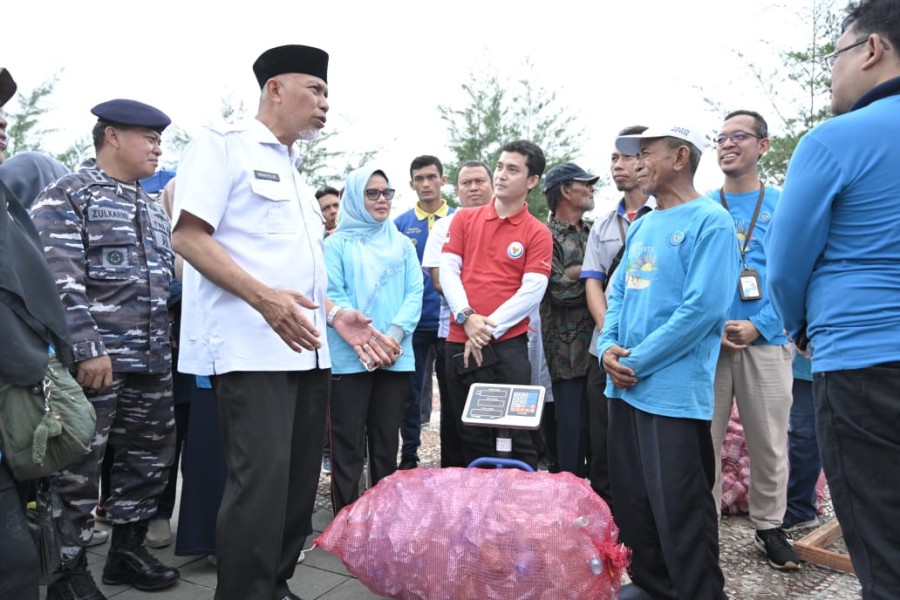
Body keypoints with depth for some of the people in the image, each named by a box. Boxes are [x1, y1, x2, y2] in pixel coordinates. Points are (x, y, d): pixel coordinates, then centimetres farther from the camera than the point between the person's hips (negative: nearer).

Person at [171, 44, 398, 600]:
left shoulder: (296, 172, 23)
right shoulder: (224, 145, 0)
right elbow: (188, 237, -11)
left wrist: (337, 318, 12)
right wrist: (264, 298, -23)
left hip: (308, 352, 8)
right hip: (252, 349, -8)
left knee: (299, 481, 12)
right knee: (262, 482, -9)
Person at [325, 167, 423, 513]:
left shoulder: (402, 244, 14)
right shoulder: (337, 244, 3)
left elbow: (414, 292, 4)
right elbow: (332, 296, -7)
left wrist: (395, 333, -13)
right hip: (348, 359, -3)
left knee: (387, 446, 12)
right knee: (348, 448, 1)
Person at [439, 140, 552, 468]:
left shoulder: (537, 233, 1)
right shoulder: (464, 219, 10)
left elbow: (531, 292, -8)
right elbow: (448, 270, 3)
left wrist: (489, 330, -13)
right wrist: (467, 317, -12)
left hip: (509, 344, -3)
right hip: (460, 342, 3)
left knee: (517, 432, 1)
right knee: (470, 434, 13)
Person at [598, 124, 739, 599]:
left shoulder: (710, 221, -10)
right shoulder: (641, 226, 15)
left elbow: (704, 306, -19)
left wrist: (638, 361, -16)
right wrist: (608, 346, -2)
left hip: (674, 392, -8)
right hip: (624, 386, 8)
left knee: (679, 507, 0)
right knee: (630, 498, 17)